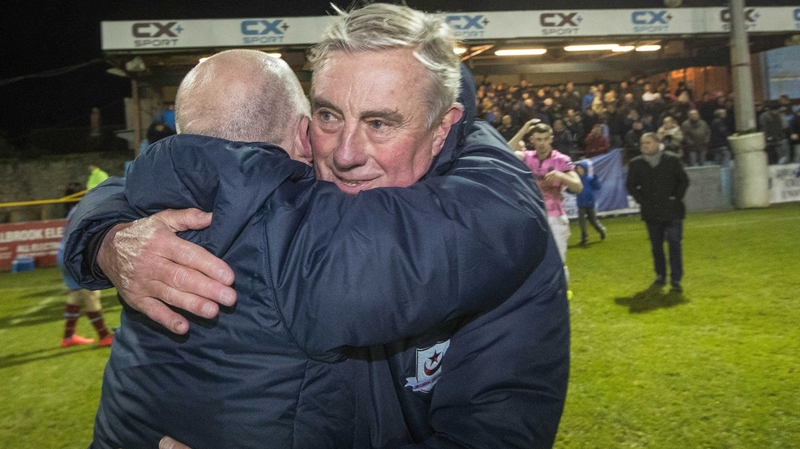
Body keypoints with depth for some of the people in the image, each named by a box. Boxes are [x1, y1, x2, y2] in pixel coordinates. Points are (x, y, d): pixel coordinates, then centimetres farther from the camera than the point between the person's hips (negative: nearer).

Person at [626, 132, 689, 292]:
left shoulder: (672, 159, -2)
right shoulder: (636, 164, 1)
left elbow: (684, 180, 5)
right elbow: (631, 185, 9)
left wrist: (676, 197, -5)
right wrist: (641, 200, -2)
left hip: (672, 210, -2)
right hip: (651, 212, 2)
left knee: (674, 243, -8)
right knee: (656, 246, 10)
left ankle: (676, 279, -3)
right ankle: (660, 275, 24)